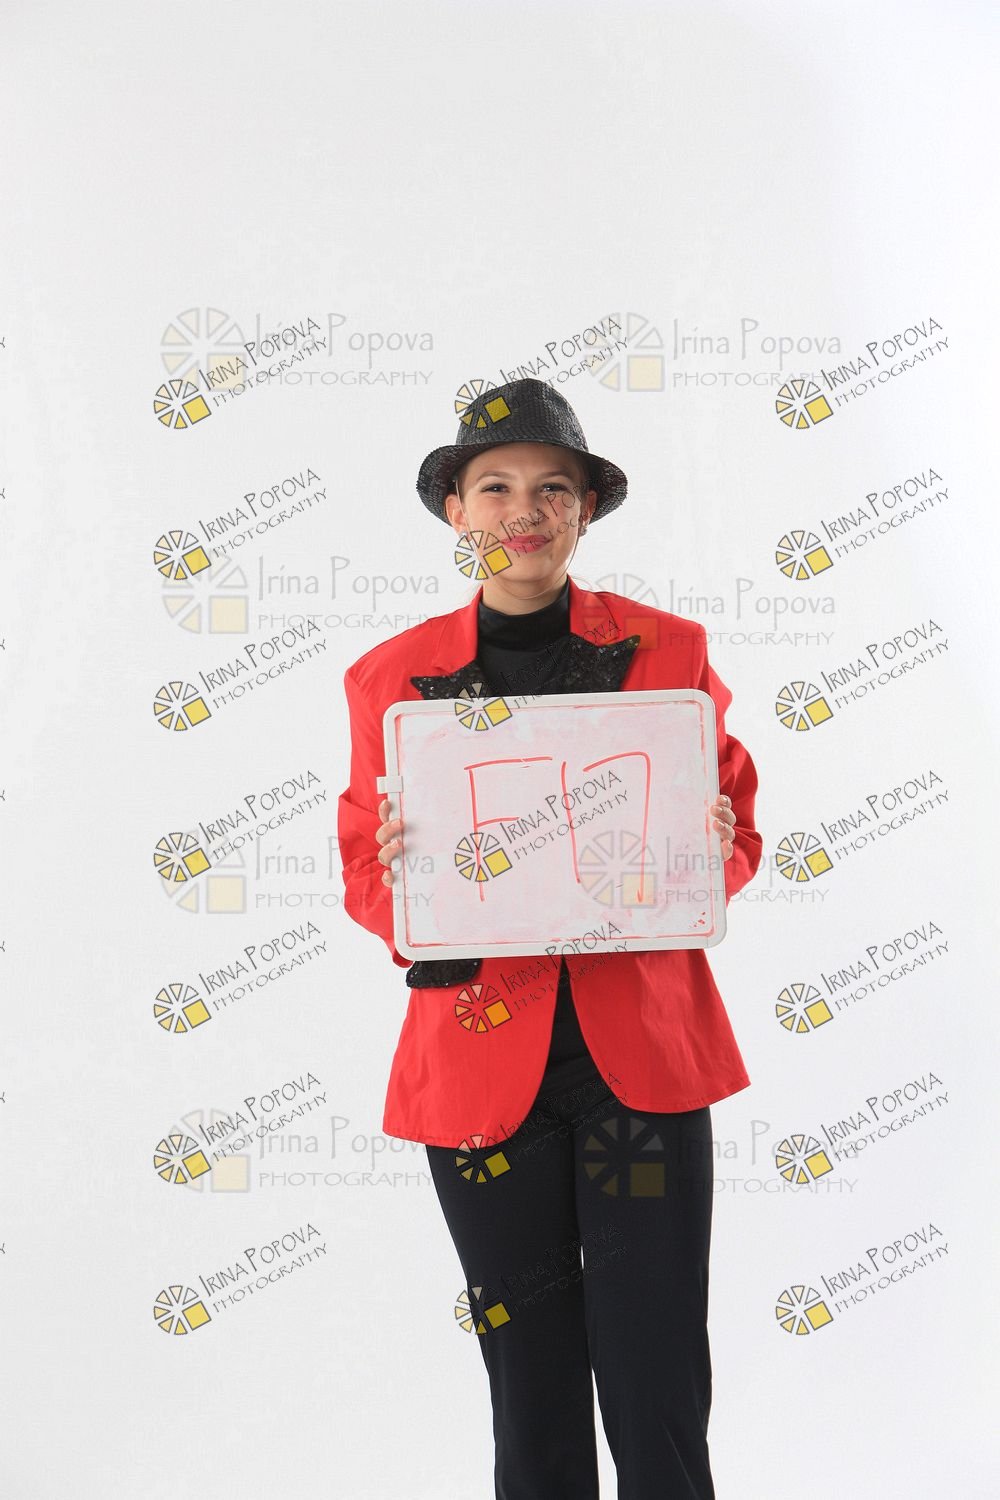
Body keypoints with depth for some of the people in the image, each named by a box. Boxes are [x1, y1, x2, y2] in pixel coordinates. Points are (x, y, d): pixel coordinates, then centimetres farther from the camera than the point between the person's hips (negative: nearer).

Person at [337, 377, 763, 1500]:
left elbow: (736, 826, 10)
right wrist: (400, 879, -14)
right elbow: (364, 873, 8)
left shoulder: (669, 650, 3)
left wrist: (710, 855, -12)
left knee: (662, 1398, 5)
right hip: (481, 1062, 1)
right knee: (532, 1404, 13)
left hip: (643, 1057, 0)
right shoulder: (389, 676, 3)